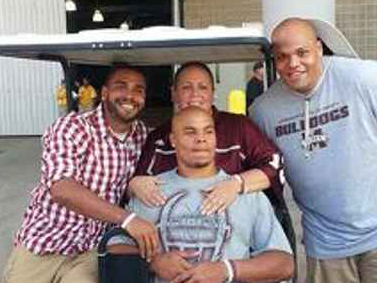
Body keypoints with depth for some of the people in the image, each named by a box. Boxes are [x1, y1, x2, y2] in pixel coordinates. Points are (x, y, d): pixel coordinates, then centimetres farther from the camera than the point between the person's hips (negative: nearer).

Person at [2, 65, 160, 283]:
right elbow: (61, 189, -28)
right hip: (41, 246, -2)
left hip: (91, 252, 3)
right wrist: (126, 219, -36)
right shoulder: (71, 127, -15)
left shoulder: (142, 134, 2)